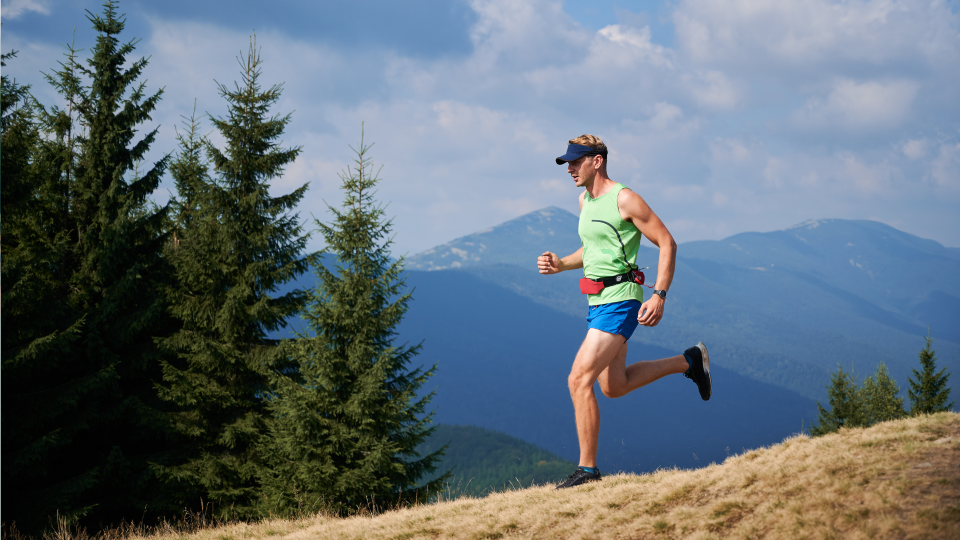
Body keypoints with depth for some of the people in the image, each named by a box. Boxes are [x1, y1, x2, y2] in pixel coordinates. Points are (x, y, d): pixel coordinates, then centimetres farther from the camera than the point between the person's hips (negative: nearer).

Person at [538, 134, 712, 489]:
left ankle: (588, 469, -8)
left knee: (579, 380, -16)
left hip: (619, 302, -10)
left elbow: (666, 243, -12)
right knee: (613, 387, 19)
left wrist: (659, 295, -20)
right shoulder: (584, 200, 12)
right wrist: (559, 265, 6)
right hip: (598, 301, 10)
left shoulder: (624, 199, -14)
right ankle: (689, 361, 33)